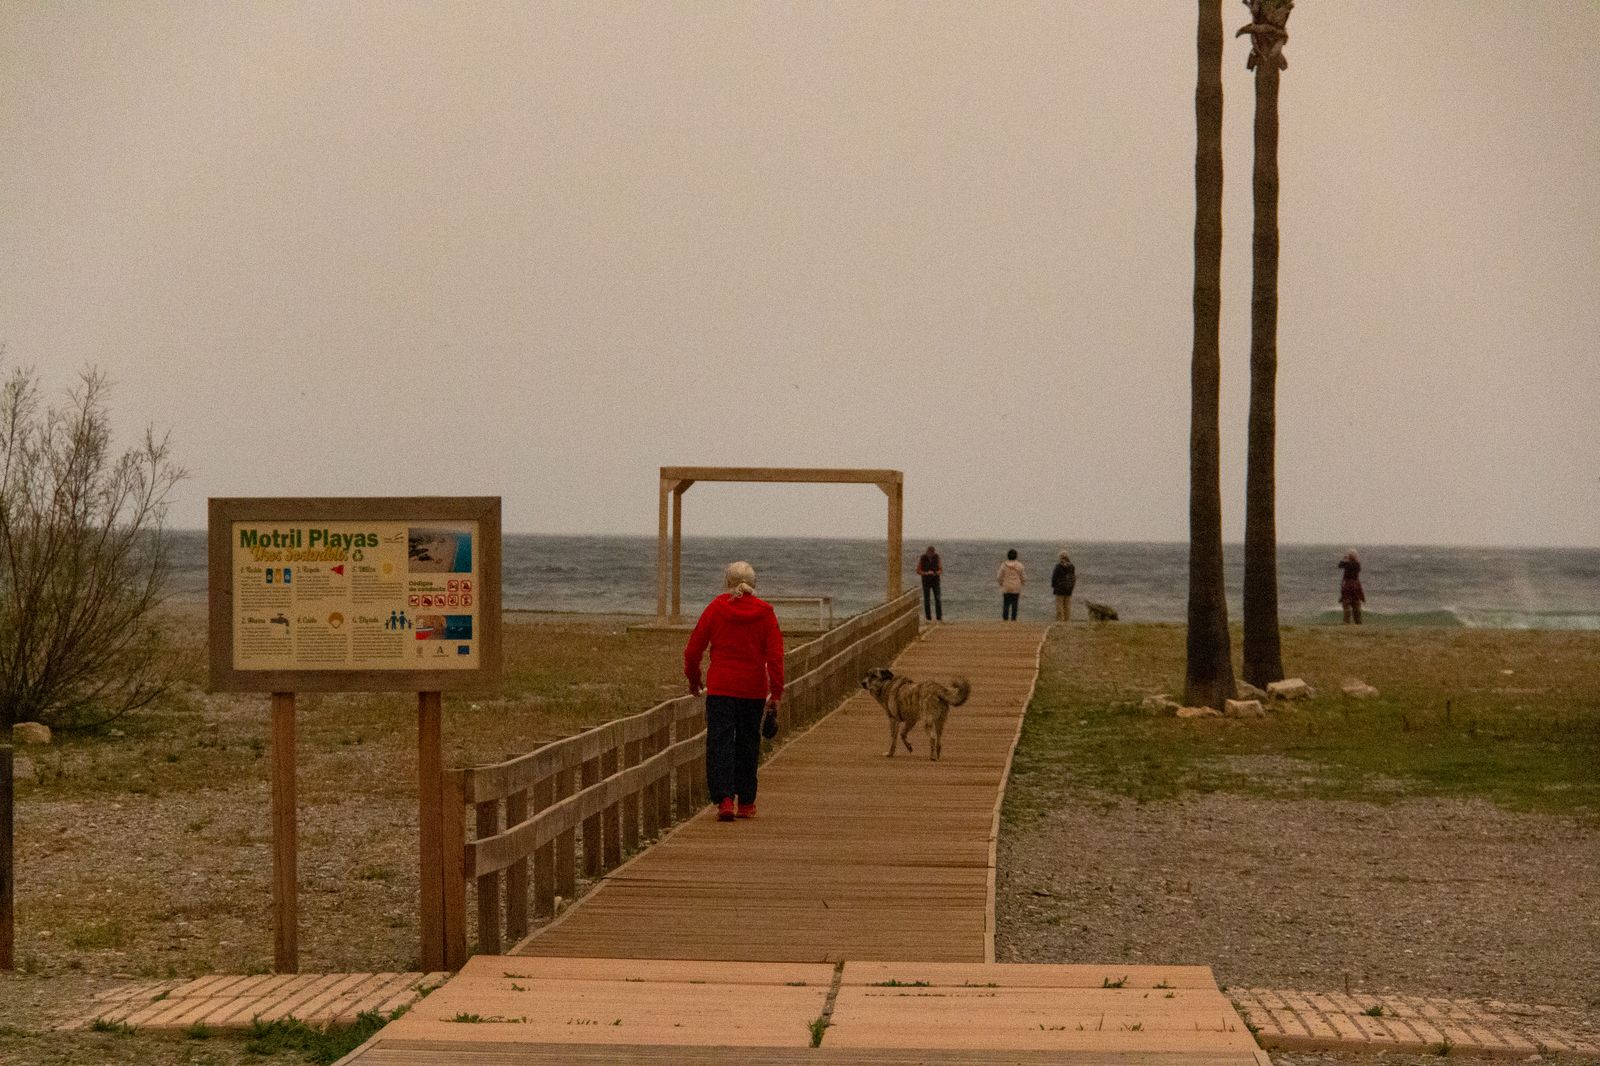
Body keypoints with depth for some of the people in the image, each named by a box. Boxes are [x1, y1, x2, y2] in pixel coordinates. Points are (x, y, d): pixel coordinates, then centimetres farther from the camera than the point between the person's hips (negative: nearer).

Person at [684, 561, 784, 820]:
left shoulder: (716, 608, -2)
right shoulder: (764, 612, -1)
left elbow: (693, 648, 2)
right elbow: (775, 655, -5)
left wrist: (693, 678, 18)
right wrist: (776, 694, -3)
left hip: (720, 687, -2)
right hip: (754, 689, 2)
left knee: (720, 743, -2)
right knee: (747, 745, 14)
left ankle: (724, 799, -18)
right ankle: (746, 803, 21)